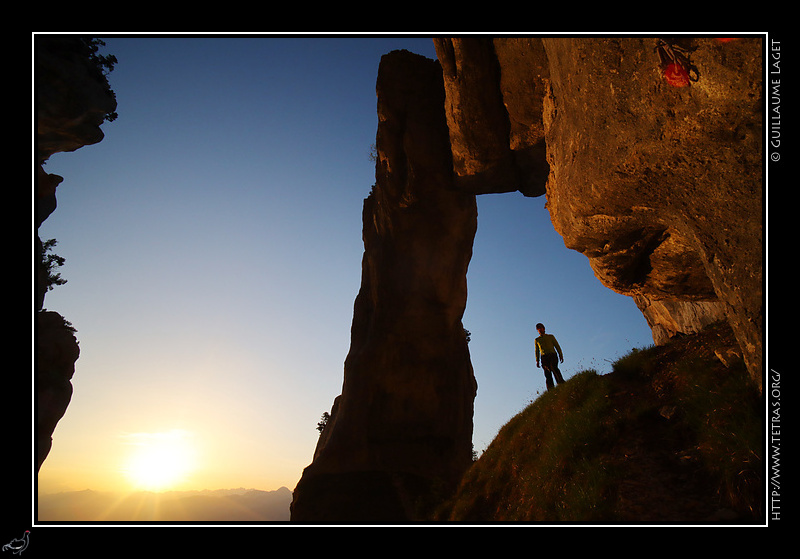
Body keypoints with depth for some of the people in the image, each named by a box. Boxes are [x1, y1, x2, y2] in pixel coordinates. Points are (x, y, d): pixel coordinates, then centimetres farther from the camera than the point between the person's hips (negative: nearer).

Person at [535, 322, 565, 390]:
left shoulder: (551, 336, 20)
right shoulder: (537, 340, 25)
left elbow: (557, 346, 14)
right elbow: (537, 351, 23)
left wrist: (560, 355, 0)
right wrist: (537, 361, 12)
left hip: (552, 355, -1)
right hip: (544, 356, 1)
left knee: (554, 368, -25)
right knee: (547, 372, -13)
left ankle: (561, 383, -34)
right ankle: (551, 389, -20)